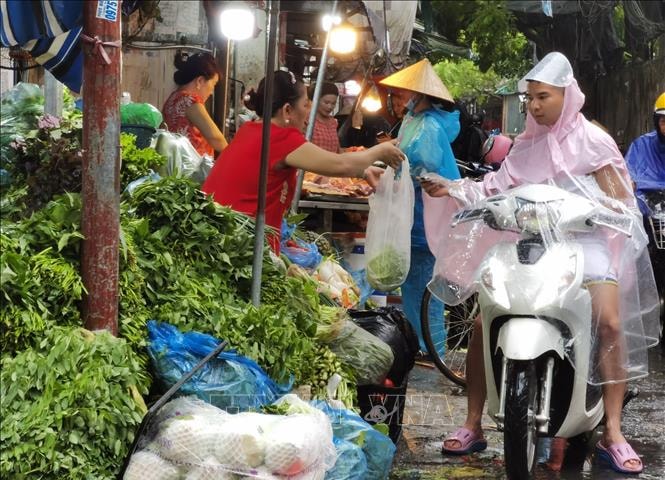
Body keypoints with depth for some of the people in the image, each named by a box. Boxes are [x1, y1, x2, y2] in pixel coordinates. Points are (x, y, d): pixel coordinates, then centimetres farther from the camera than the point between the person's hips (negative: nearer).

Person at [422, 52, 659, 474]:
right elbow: (497, 189, 7)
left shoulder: (591, 140, -1)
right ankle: (473, 425, 3)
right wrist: (451, 189, -4)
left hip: (585, 241, -4)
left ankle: (613, 434, -18)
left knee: (611, 323, -26)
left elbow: (619, 202, -2)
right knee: (483, 323, -8)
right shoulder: (527, 144, 13)